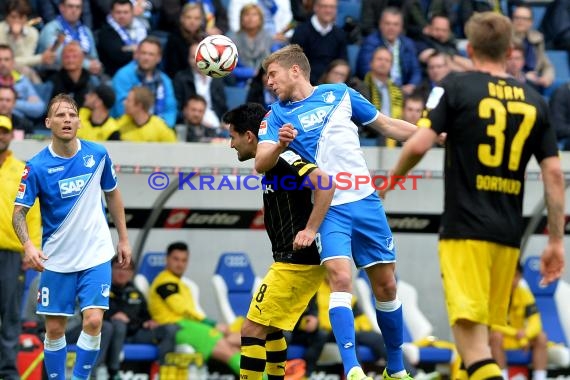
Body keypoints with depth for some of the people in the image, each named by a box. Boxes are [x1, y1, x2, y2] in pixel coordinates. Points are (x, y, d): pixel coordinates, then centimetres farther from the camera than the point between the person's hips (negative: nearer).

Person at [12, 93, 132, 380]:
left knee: (93, 321, -14)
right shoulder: (37, 166, -11)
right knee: (54, 329, 4)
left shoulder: (97, 154, -4)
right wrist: (28, 245, -30)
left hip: (95, 255, 0)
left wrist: (123, 239, 13)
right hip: (56, 259, 0)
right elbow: (19, 211, -11)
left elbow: (112, 195, 12)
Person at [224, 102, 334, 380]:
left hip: (296, 261, -11)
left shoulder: (281, 158, -15)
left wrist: (310, 230, -30)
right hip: (289, 261, 11)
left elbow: (324, 183, -27)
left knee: (253, 329, -10)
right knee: (268, 327, 22)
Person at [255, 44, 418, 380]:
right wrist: (280, 144, -31)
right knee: (340, 278, -22)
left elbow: (386, 125, 17)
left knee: (386, 285, 4)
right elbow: (261, 163, -10)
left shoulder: (339, 94, 7)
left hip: (365, 200, 2)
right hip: (328, 209, -2)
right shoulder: (278, 115, 3)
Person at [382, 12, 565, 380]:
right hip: (509, 233, 5)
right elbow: (554, 173, 6)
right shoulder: (534, 100, 11)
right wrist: (556, 241, 10)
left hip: (465, 229, -5)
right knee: (488, 332, 16)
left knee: (469, 328, -11)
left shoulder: (456, 86, -1)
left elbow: (419, 145, -10)